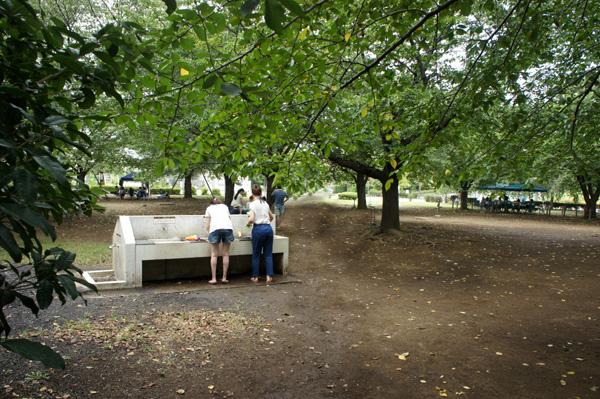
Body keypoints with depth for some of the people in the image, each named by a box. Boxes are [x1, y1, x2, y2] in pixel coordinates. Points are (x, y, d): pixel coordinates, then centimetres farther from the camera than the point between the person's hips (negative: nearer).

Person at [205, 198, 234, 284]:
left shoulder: (209, 208, 27)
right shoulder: (225, 206, 32)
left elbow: (207, 226, 23)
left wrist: (209, 233, 39)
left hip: (215, 228, -1)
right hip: (228, 227, 2)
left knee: (214, 255, 4)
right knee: (226, 254, 7)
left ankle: (214, 278, 4)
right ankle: (224, 278, 10)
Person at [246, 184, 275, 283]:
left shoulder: (253, 204, -6)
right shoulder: (265, 203, 12)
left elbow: (251, 219, -17)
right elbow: (272, 217, 24)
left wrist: (247, 224, 3)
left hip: (258, 229, -5)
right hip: (269, 228, 5)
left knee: (256, 254, 7)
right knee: (268, 254, 9)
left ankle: (255, 277, 15)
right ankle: (269, 276, 6)